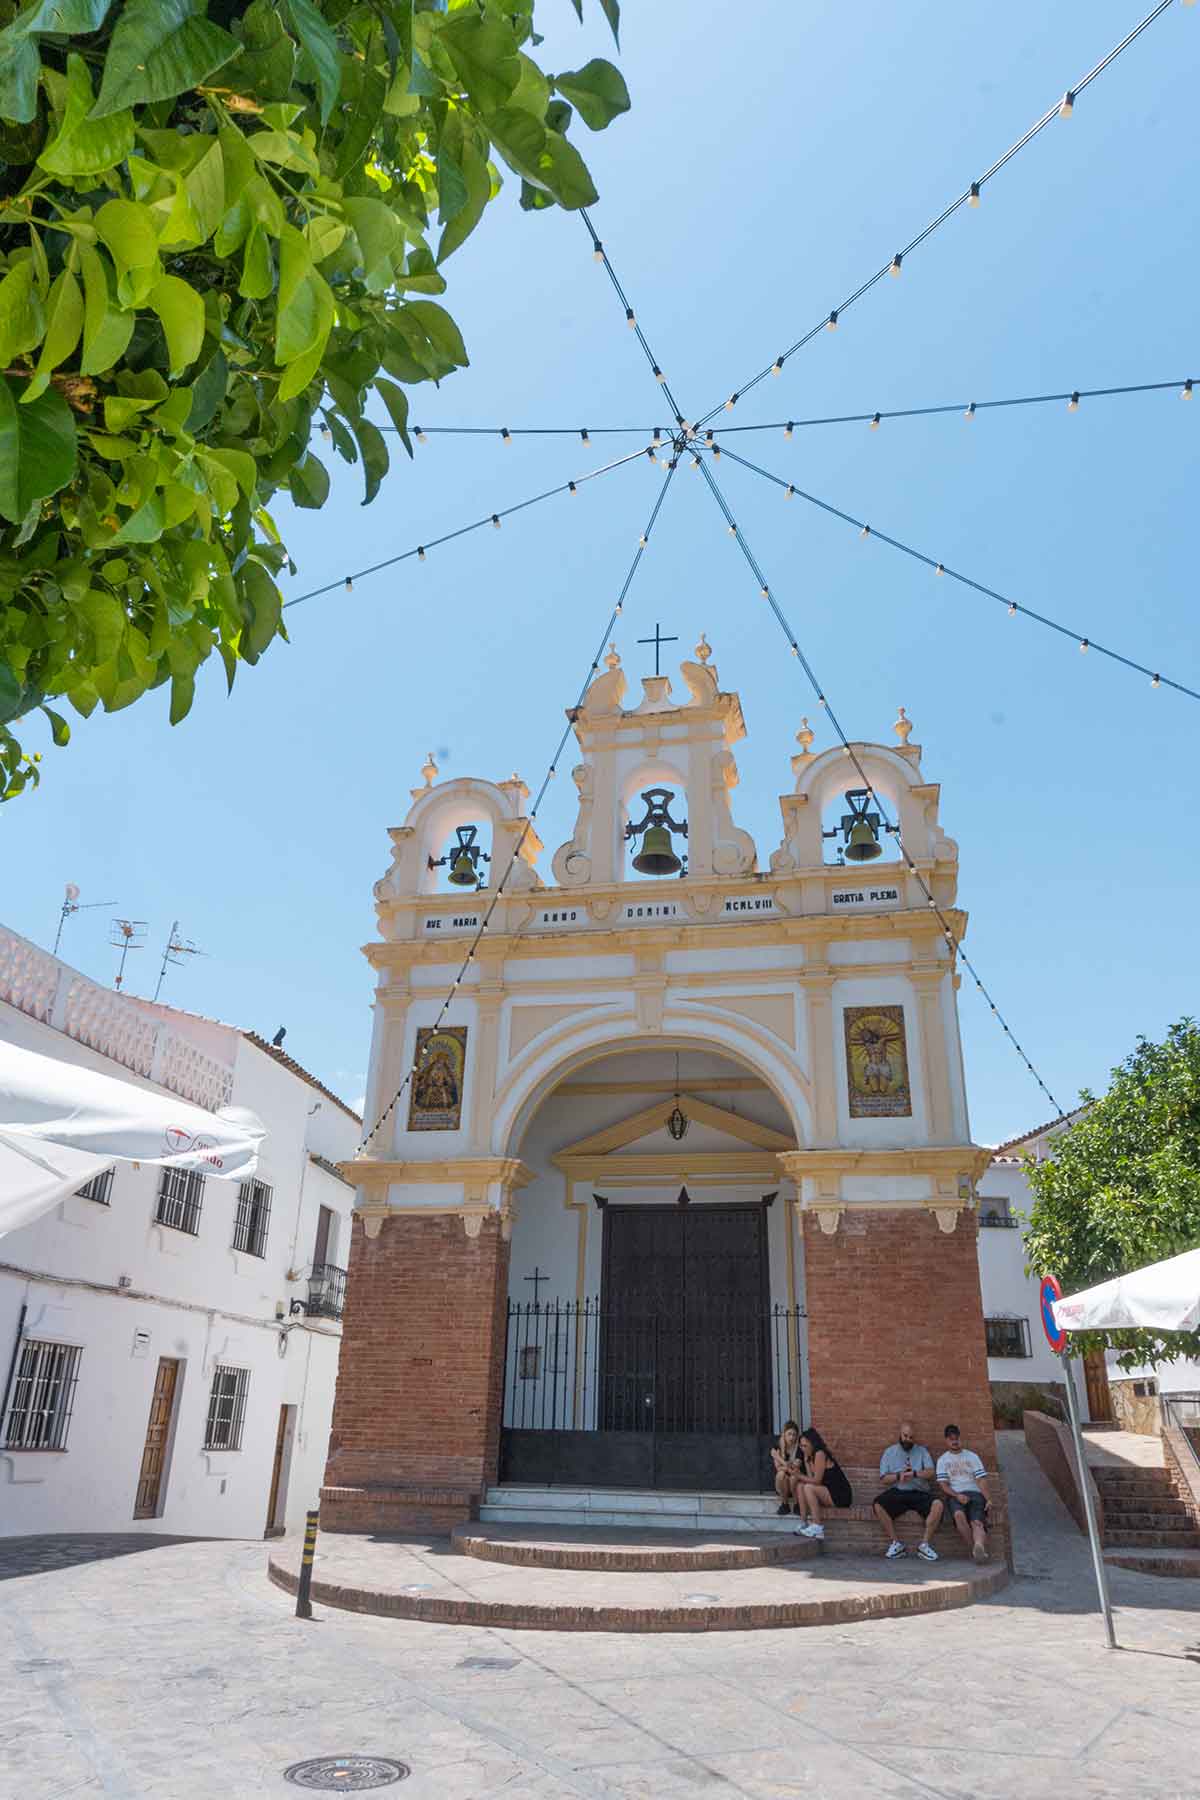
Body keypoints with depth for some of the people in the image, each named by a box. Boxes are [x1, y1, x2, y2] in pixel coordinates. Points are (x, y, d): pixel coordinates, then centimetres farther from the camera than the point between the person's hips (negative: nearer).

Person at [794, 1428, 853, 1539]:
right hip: (829, 1493, 9)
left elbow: (816, 1481, -17)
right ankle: (804, 1523, -3)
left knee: (809, 1488, -24)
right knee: (800, 1486, 1)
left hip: (840, 1495, -9)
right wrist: (806, 1460, -4)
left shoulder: (820, 1454, -14)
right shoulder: (813, 1456, 12)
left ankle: (817, 1528, -23)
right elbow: (812, 1479, 1)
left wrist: (799, 1476, -9)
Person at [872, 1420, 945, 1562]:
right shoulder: (889, 1452, 13)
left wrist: (914, 1473, -16)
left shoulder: (922, 1451, 14)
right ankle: (895, 1543, -15)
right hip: (896, 1492, 0)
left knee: (938, 1504, -30)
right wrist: (899, 1476, -12)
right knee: (878, 1505, -29)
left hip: (920, 1493, 0)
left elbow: (930, 1473, -1)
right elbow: (885, 1479, 6)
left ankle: (925, 1544, -18)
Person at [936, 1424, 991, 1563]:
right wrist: (957, 1495, -13)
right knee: (959, 1515, -35)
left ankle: (980, 1548, -58)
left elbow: (981, 1479, 9)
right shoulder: (942, 1460, 17)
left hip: (975, 1493, 0)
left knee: (977, 1522, -30)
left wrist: (988, 1499, -8)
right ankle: (975, 1550, -32)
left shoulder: (972, 1456, 20)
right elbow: (943, 1484, 6)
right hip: (955, 1495, 0)